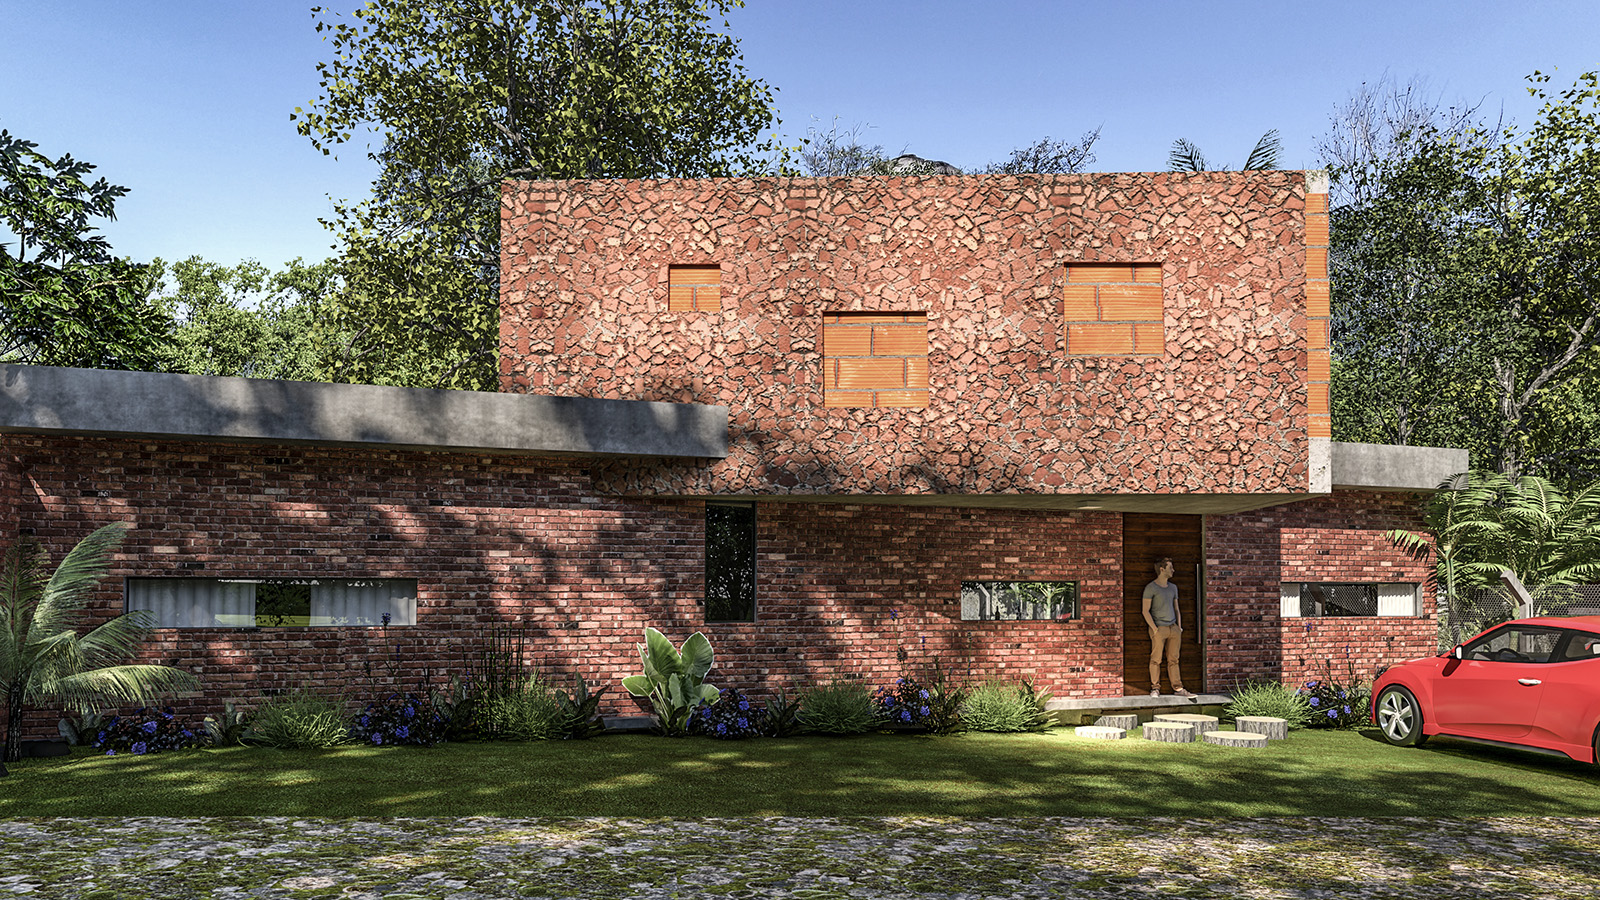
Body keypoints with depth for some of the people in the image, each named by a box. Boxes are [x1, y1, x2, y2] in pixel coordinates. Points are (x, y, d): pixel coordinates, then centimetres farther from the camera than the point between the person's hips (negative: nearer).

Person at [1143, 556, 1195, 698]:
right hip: (1159, 629, -5)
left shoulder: (1173, 587, 16)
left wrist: (1179, 628, 10)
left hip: (1173, 628, 5)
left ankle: (1178, 688, 7)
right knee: (1156, 659, -2)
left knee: (1173, 660, 6)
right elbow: (1146, 611, -6)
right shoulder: (1151, 588, -3)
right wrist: (1155, 629, -12)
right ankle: (1155, 688, 4)